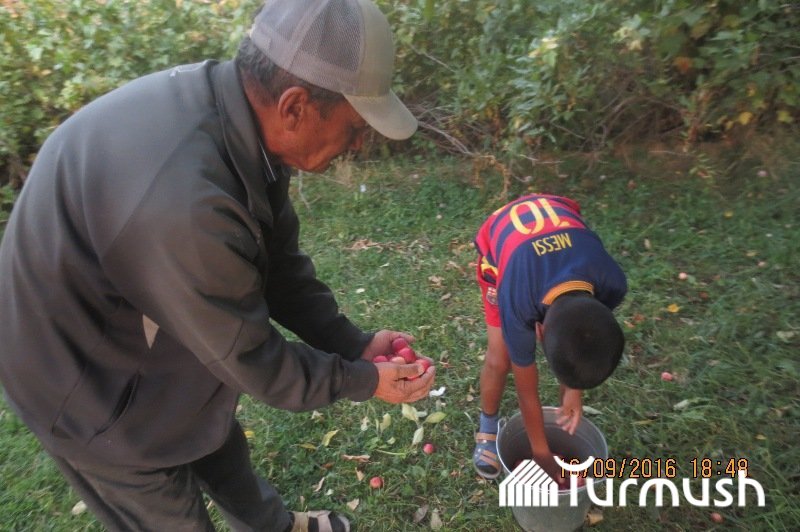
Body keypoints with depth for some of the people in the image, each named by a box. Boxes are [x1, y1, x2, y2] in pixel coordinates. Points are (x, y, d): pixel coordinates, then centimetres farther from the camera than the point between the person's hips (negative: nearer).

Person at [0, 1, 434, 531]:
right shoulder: (183, 201, -43)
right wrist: (362, 381, -14)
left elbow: (278, 264, -4)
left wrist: (355, 344, -5)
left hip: (154, 334, 8)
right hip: (88, 379, -7)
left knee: (223, 450, 29)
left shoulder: (239, 117, -15)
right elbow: (249, 357, -28)